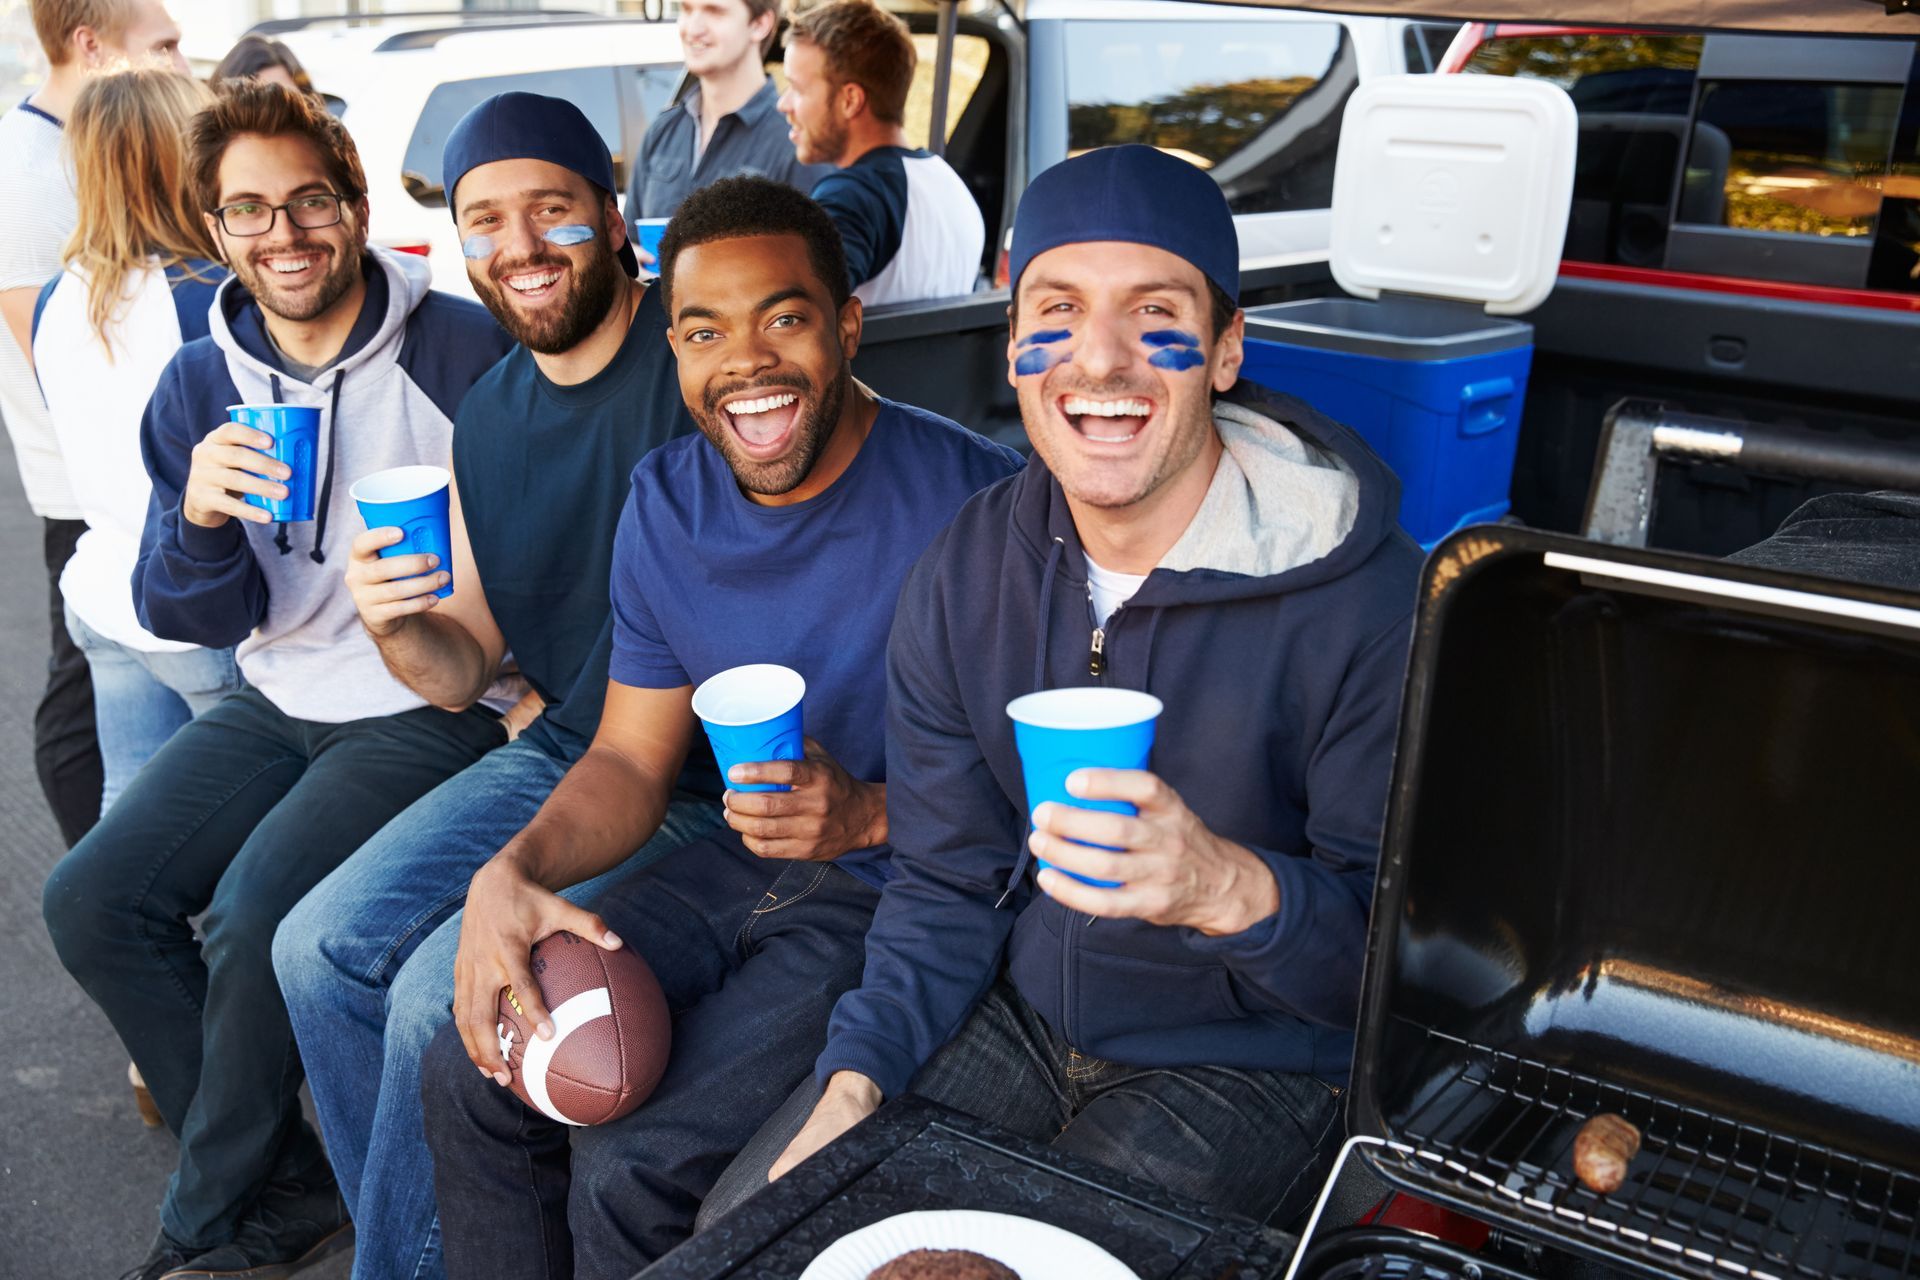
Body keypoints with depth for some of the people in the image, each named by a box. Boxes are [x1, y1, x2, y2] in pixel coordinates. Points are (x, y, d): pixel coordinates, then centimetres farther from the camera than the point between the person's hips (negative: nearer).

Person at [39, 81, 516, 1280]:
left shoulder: (463, 350, -14)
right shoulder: (200, 383, 3)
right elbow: (198, 618, 1)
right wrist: (198, 521, -19)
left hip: (432, 707, -6)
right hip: (280, 700, 7)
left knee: (253, 915, -22)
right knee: (93, 901, -3)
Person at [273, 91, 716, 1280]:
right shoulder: (488, 420, 8)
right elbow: (465, 672, 13)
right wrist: (400, 628, -11)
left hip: (704, 782, -7)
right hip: (555, 754, 8)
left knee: (441, 995, -18)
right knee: (320, 948, 1)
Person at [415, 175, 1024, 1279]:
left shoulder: (973, 504, -18)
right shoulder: (666, 503, 3)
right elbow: (631, 761, 7)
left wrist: (873, 815, -26)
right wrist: (513, 873, -12)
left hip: (901, 894, -6)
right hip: (736, 863, 7)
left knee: (630, 1168, -20)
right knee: (473, 1077, -2)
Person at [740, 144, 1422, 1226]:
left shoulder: (1369, 603, -22)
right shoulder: (963, 577, -3)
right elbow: (947, 884, 2)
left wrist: (1231, 888, -39)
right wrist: (856, 1079, -11)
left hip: (1252, 1061, -4)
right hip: (1020, 1010, 5)